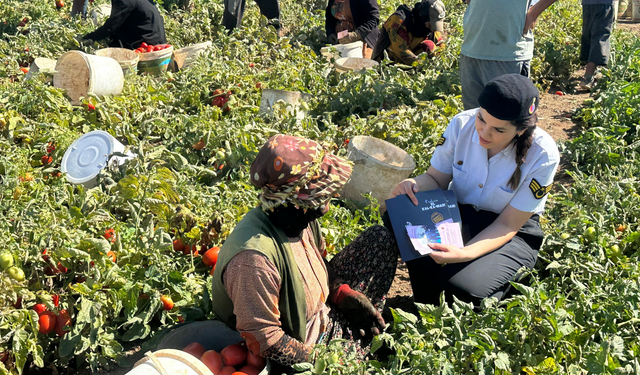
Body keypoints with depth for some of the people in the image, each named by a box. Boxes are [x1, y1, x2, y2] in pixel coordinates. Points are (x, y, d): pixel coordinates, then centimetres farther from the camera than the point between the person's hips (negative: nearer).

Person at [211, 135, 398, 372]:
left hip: (322, 316, 8)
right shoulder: (254, 258, -38)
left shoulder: (301, 218, -11)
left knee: (380, 239, 6)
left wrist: (346, 295, -2)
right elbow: (263, 341, -30)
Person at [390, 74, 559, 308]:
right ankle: (428, 312, 0)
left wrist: (465, 253, -36)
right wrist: (414, 185, -25)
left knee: (462, 288, -31)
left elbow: (508, 225, -18)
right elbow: (436, 178, 1)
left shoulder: (542, 155, -22)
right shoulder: (462, 124, -14)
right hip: (458, 215, 3)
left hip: (512, 235, -3)